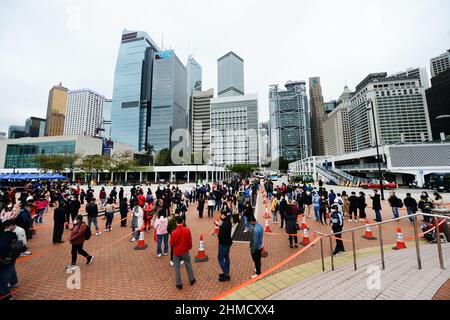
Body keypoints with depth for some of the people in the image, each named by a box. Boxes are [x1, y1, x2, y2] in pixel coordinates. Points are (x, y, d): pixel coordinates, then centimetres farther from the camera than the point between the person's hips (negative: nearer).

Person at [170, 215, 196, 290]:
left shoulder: (174, 232, -22)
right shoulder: (187, 230, -18)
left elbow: (171, 243, -9)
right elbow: (189, 240, -7)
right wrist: (189, 247, 11)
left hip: (176, 252, -2)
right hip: (185, 251, 2)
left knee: (177, 268, 15)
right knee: (188, 265, 20)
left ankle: (179, 284, 25)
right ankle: (191, 280, 34)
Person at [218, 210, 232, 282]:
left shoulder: (224, 224, -28)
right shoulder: (228, 221, -1)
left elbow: (222, 235, -28)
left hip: (223, 243, -9)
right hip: (228, 242, 9)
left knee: (220, 258, 4)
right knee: (226, 257, 19)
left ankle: (226, 275, 10)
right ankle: (226, 273, 32)